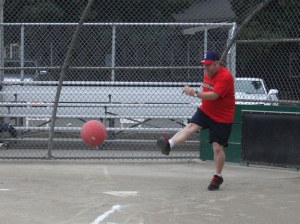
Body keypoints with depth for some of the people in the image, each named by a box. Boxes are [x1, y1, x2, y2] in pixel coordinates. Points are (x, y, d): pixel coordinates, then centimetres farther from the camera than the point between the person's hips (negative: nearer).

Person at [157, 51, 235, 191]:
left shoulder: (225, 76, -22)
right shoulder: (207, 73, 4)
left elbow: (214, 95, -33)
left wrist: (195, 93, -43)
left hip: (222, 117, -6)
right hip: (205, 111, 6)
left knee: (217, 147, -4)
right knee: (191, 126, -20)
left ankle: (218, 177, 13)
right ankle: (169, 144, -43)